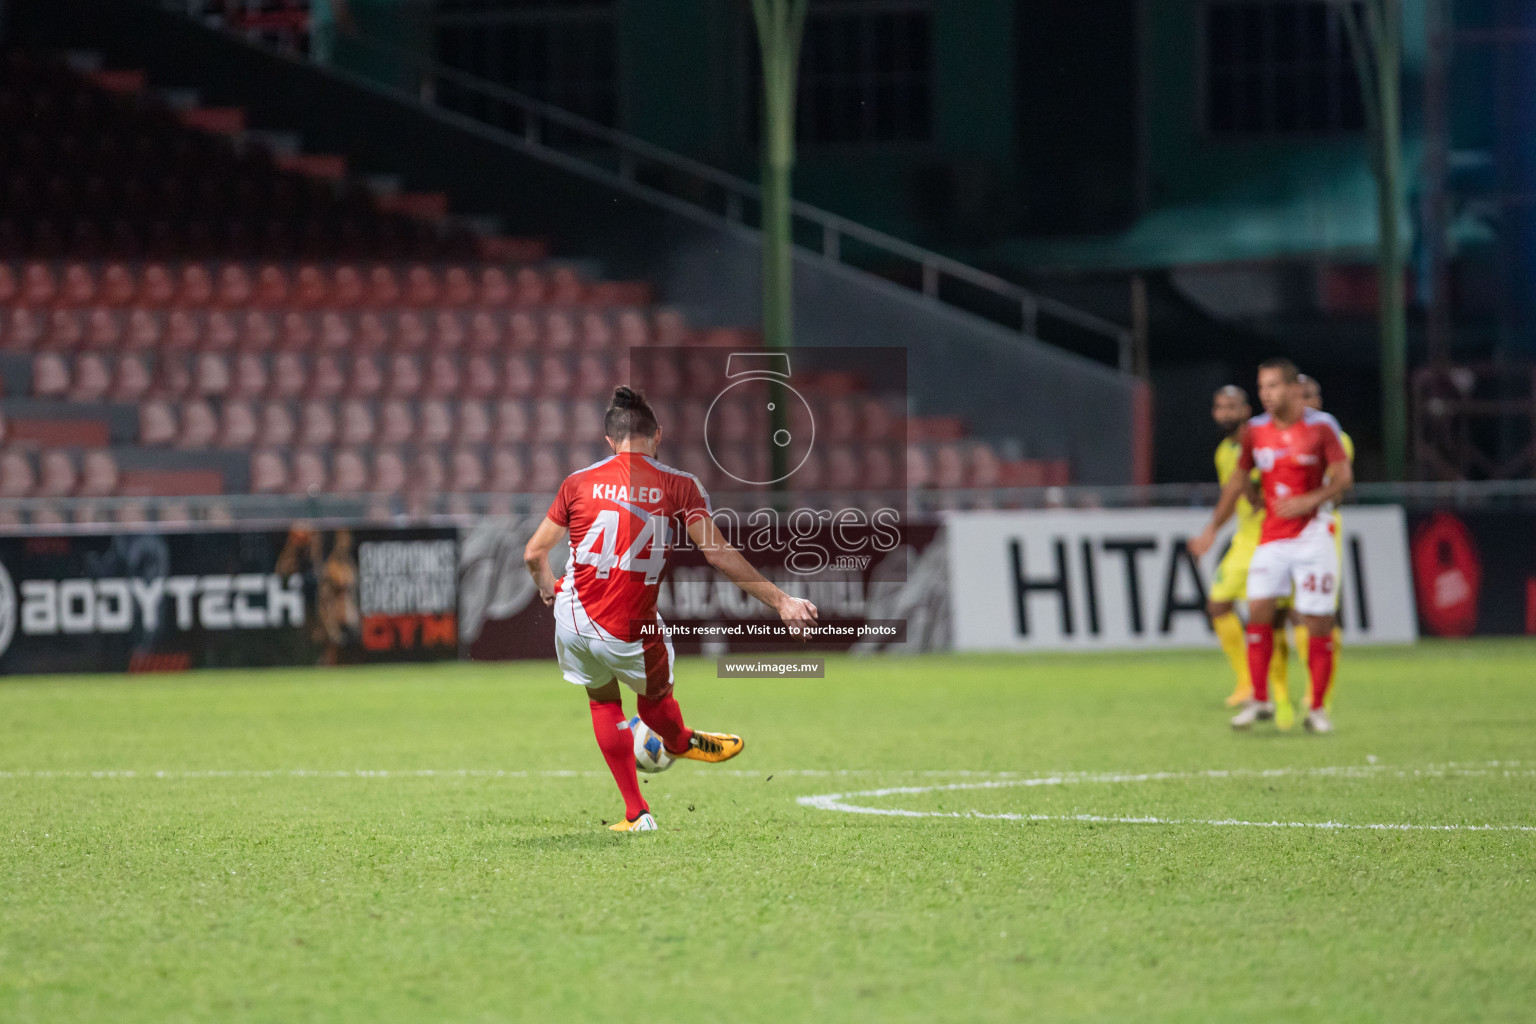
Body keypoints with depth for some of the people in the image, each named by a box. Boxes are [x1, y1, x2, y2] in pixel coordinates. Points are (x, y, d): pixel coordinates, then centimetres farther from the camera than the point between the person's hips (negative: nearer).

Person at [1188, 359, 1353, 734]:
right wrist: (1213, 528, 17)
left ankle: (1317, 709, 5)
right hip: (1271, 537, 4)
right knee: (1259, 612, -8)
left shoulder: (1321, 427, -6)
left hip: (1312, 533, -4)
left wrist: (1313, 499, -27)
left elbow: (1343, 476, -9)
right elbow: (1239, 479, 18)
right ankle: (1259, 700, 2)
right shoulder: (1256, 431, 7)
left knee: (1318, 623, -5)